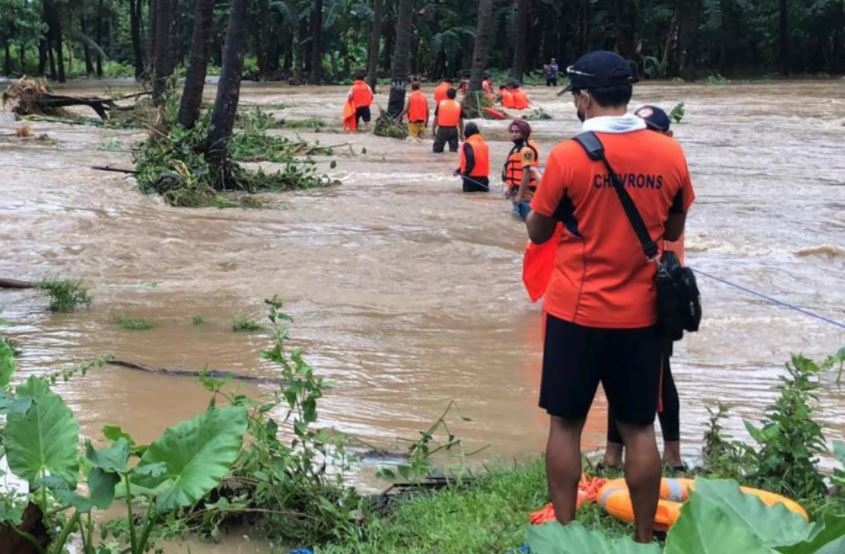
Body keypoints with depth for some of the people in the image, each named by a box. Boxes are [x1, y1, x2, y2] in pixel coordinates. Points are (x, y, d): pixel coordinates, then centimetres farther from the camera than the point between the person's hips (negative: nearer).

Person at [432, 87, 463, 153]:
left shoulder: (440, 104, -1)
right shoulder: (458, 105, 2)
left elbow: (436, 119, 1)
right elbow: (460, 121, 5)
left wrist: (433, 131, 9)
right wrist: (461, 133, 15)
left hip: (442, 129, -2)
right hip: (453, 130, 2)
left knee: (437, 150, 3)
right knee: (454, 151, 8)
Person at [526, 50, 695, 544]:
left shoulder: (568, 155, -12)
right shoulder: (670, 153, -3)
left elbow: (539, 233, 0)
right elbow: (674, 232, 10)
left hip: (577, 312, -2)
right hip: (641, 313, 3)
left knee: (566, 424, 10)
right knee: (639, 429, 10)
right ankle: (645, 538, 17)